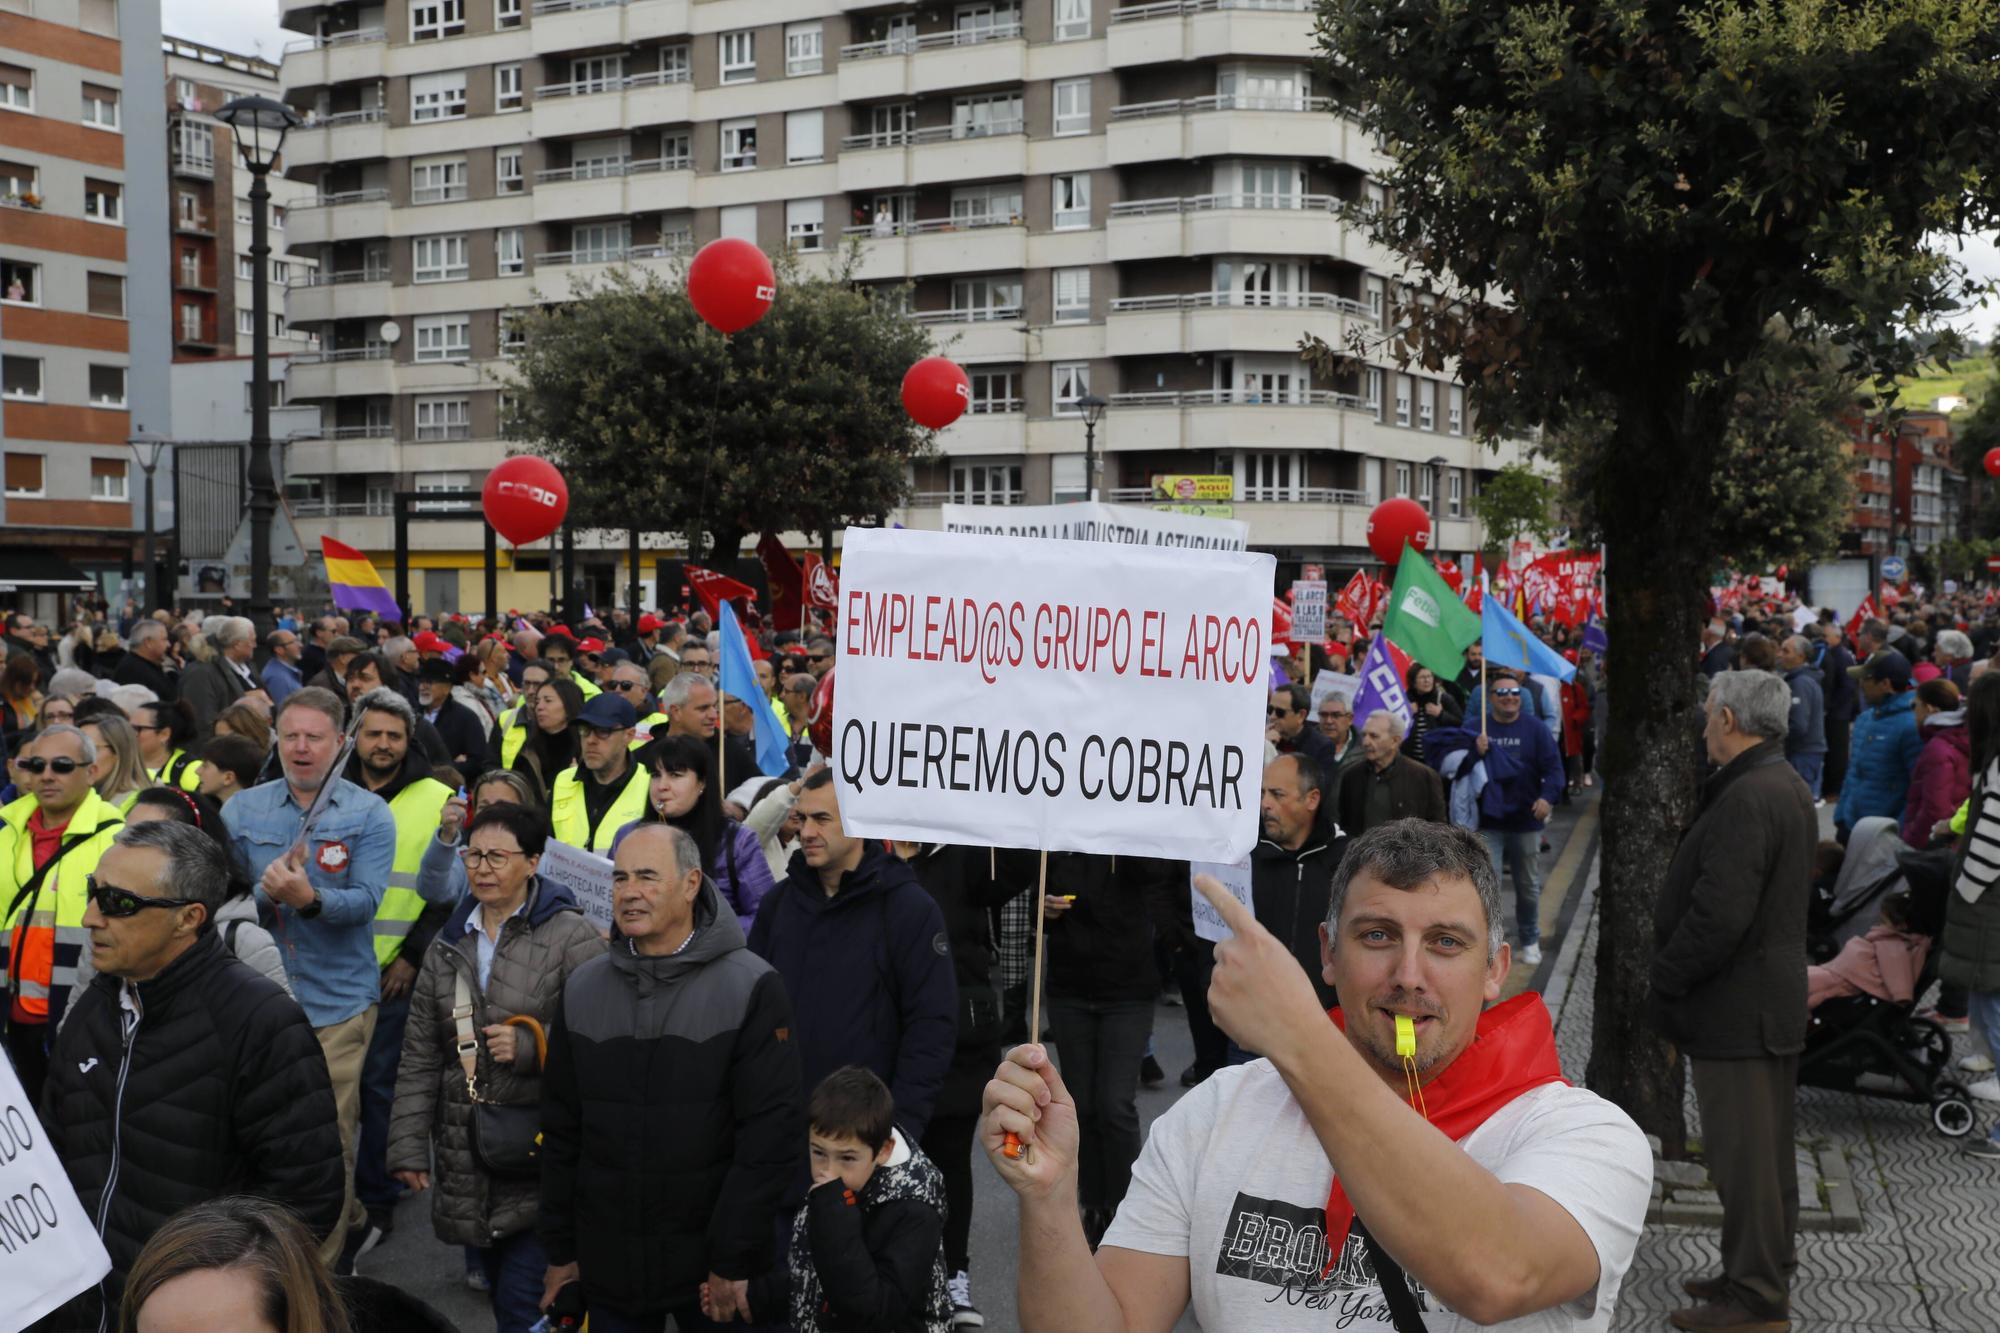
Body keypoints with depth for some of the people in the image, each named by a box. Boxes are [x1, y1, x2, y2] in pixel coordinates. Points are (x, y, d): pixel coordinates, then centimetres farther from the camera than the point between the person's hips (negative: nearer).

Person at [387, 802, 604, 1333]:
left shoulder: (572, 938, -8)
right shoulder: (451, 943, 11)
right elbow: (420, 1056, 12)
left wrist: (529, 1046, -20)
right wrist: (409, 1145, 8)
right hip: (469, 1156, 6)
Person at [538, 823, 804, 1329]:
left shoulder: (750, 987, -10)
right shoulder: (582, 988, 5)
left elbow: (772, 1131, -13)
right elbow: (561, 1130, 9)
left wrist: (733, 1259, -14)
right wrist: (559, 1249, 9)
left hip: (715, 1269, -3)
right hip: (607, 1269, 4)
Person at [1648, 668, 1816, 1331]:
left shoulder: (1746, 798, -22)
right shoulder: (1788, 788, 12)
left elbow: (1718, 915, -28)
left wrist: (1664, 984, -15)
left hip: (1737, 1009, -11)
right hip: (1772, 999, 11)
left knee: (1744, 1157, -2)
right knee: (1763, 1151, 19)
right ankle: (1762, 1276, 30)